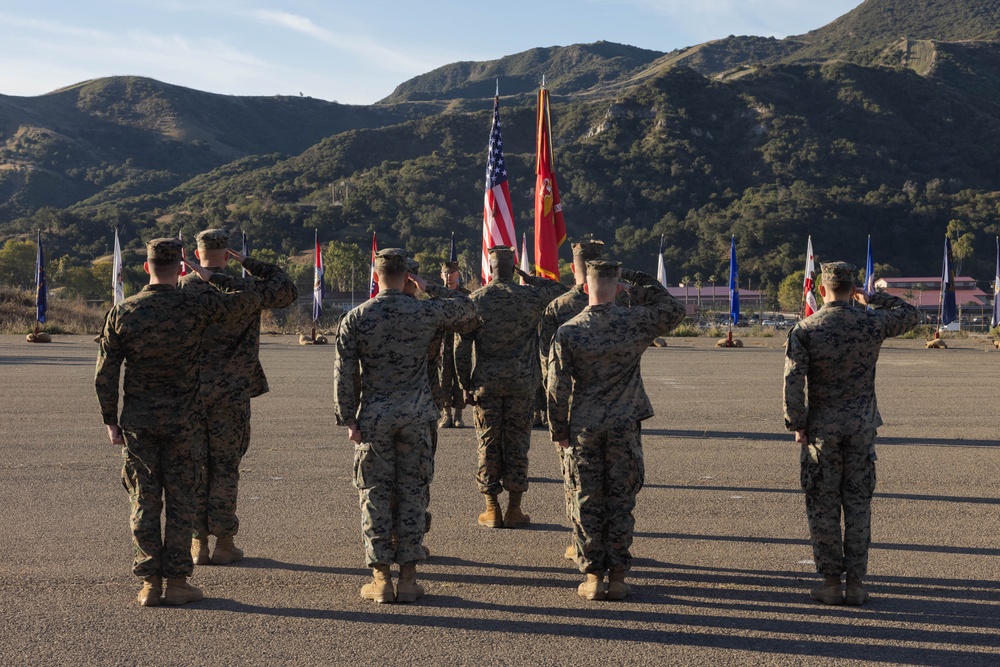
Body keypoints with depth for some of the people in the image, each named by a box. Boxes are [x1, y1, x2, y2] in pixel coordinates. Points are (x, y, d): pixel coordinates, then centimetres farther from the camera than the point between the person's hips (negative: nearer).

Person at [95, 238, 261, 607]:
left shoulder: (121, 312, -3)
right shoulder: (196, 307, -9)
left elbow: (105, 373, -2)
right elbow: (251, 297, 3)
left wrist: (111, 421, 8)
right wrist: (211, 278, 13)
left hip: (137, 422, 2)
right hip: (183, 422, -2)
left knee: (144, 503, 7)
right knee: (180, 502, 5)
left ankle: (149, 583, 8)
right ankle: (177, 582, 7)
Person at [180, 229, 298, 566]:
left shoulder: (179, 289, -1)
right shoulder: (244, 290, -6)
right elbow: (288, 291, 7)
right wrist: (251, 264, 8)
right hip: (231, 394, -2)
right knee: (225, 465, 7)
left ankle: (198, 544, 12)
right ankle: (224, 542, 10)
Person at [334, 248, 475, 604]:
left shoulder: (355, 318, -4)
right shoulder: (426, 312, -4)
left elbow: (344, 374, -4)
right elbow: (467, 307, 15)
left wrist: (348, 420, 2)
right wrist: (430, 288, 17)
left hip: (373, 418, 0)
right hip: (416, 416, 1)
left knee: (375, 494, 6)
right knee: (412, 493, 7)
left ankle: (380, 578, 7)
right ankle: (408, 577, 9)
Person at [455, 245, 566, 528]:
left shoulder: (475, 300, -2)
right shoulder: (530, 296, -4)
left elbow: (462, 348, -2)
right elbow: (562, 290, 15)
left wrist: (466, 386, 5)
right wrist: (532, 280, 12)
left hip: (486, 382, 0)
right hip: (522, 382, 0)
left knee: (488, 444, 7)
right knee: (517, 444, 7)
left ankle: (492, 510, 10)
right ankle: (514, 509, 11)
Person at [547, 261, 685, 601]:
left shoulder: (567, 331, -6)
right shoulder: (636, 322, -7)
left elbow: (557, 387, -4)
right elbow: (674, 310, 12)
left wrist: (558, 430, 6)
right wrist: (637, 282, 9)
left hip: (583, 429, 0)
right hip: (625, 428, 0)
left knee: (587, 503, 8)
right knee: (621, 503, 8)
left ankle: (592, 576, 11)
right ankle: (617, 577, 11)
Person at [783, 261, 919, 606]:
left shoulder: (804, 330, -9)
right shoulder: (872, 322, -3)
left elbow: (793, 380, -13)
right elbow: (911, 313, 16)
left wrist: (797, 424, -3)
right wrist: (872, 299, 20)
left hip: (821, 428, -2)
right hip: (862, 426, 2)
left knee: (823, 505, 6)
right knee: (858, 503, 8)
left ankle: (831, 581, 9)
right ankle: (856, 582, 10)